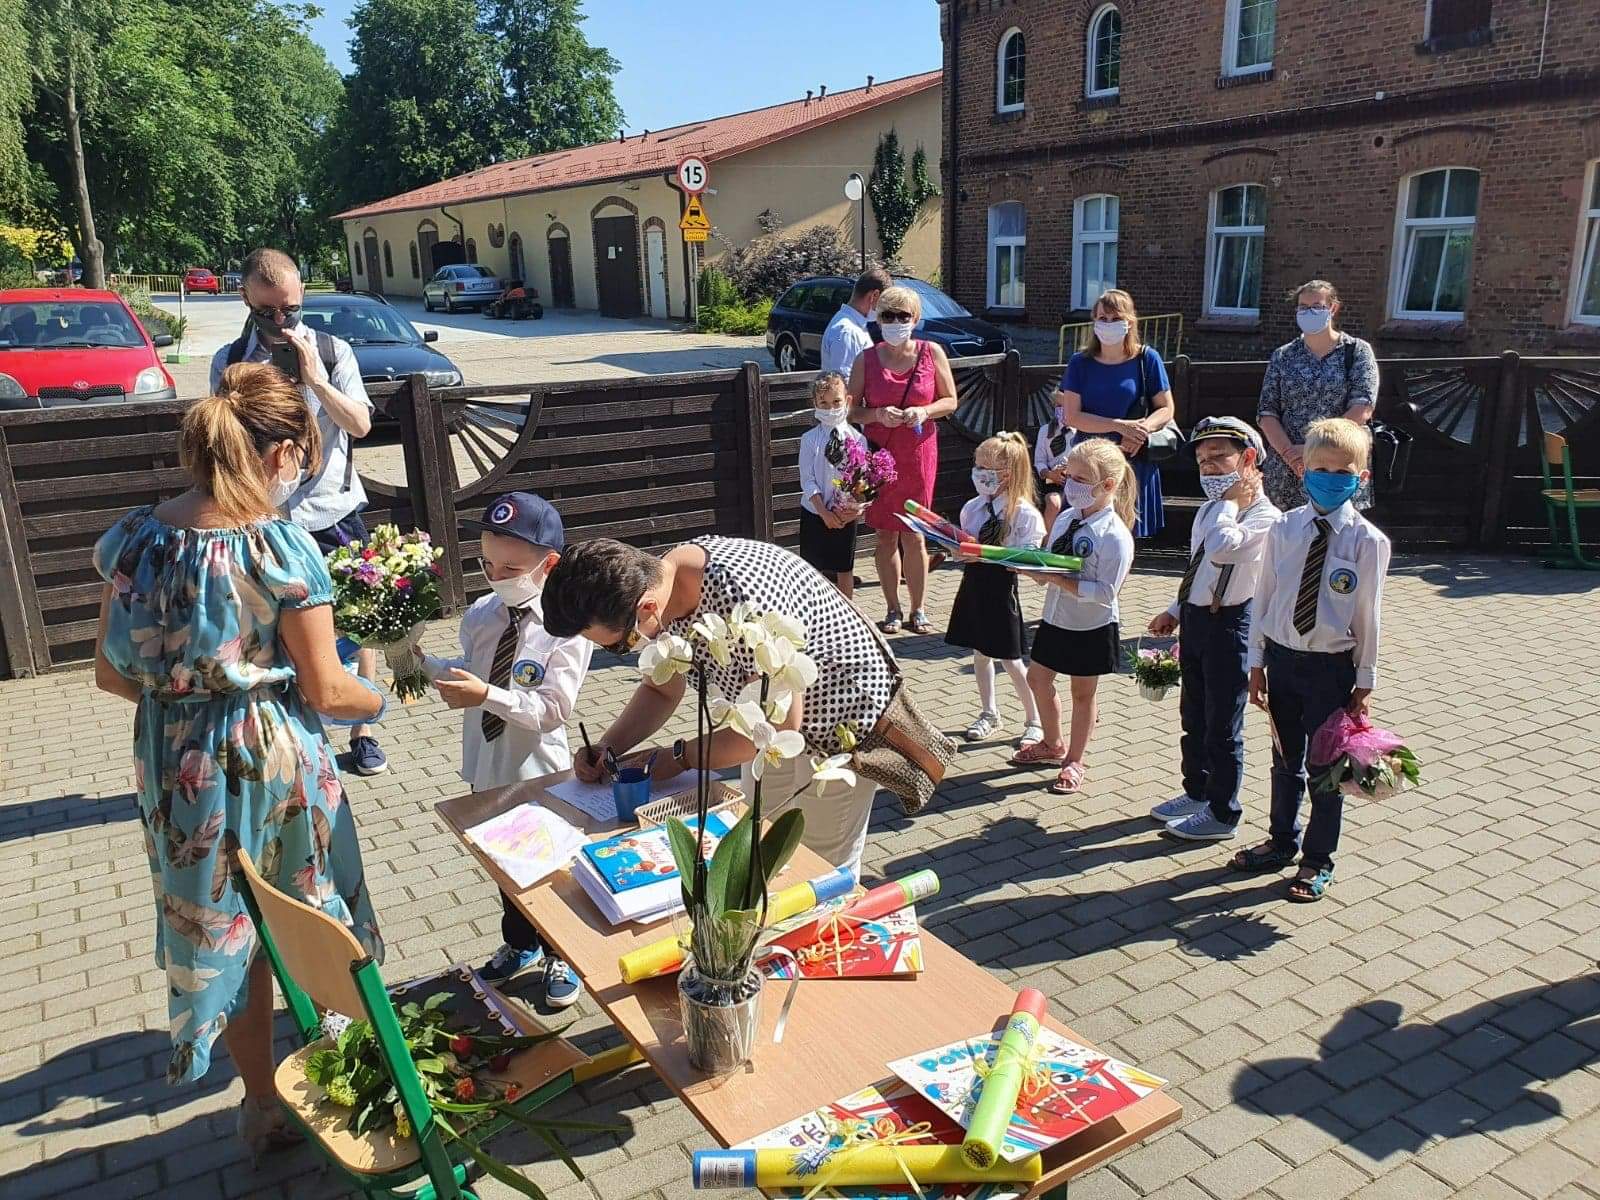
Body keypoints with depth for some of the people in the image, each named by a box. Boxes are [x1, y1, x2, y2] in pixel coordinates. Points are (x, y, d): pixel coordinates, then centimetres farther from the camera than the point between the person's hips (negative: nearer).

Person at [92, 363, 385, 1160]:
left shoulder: (135, 537, -5)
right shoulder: (281, 548, -19)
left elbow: (111, 673, 2)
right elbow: (324, 690, -14)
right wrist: (380, 701, 6)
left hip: (177, 767, 4)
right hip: (276, 760, -4)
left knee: (218, 933, 21)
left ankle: (264, 1108, 38)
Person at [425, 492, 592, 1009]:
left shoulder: (567, 628, -22)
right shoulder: (480, 615, -5)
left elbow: (555, 708, -26)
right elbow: (468, 674, 8)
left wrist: (487, 695, -34)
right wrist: (423, 662, -9)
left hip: (539, 772, -6)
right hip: (487, 769, 6)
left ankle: (559, 957, 41)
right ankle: (520, 947, 51)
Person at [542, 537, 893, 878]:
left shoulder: (741, 601, -40)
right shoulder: (659, 584, -14)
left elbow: (780, 721, -29)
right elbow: (661, 690, 2)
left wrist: (678, 757, -21)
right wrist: (607, 746, -14)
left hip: (840, 725, -7)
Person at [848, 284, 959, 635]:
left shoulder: (931, 353, 1)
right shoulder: (866, 359, 1)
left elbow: (950, 401, 5)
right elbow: (851, 409, 3)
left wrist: (924, 411, -14)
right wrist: (877, 414, -16)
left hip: (919, 454, -1)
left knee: (914, 534, 3)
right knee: (886, 535, 5)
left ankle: (917, 611, 14)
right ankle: (892, 610, 17)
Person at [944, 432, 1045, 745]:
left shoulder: (1024, 513, -14)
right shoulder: (972, 507, 5)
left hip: (1001, 587, -6)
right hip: (973, 582, 6)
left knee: (1009, 659, 2)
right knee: (979, 652, 15)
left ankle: (1034, 720, 20)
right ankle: (988, 714, 32)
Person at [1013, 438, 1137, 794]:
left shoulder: (1115, 535, -22)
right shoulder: (1065, 519, 0)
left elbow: (1105, 593, -26)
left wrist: (1058, 580, -30)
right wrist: (1031, 568, -14)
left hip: (1091, 628, -7)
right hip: (1055, 619, 7)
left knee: (1082, 693, 10)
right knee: (1037, 678, 18)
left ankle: (1074, 762, 29)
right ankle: (1052, 744, 42)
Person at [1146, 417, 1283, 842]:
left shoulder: (1264, 516, -17)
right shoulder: (1211, 509, 11)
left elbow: (1221, 548, -36)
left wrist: (1230, 500, -23)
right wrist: (1176, 610, 21)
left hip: (1228, 625, -9)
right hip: (1195, 620, 9)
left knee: (1222, 726, 4)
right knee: (1193, 717, 21)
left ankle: (1222, 815, 18)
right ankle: (1197, 793, 39)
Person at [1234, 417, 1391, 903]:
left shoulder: (1368, 540, -9)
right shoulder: (1284, 529, -2)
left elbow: (1368, 615, -6)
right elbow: (1263, 598, 4)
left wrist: (1364, 682, -4)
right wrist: (1258, 662, 5)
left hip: (1332, 666, -3)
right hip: (1282, 658, 3)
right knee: (1285, 761, 18)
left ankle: (1318, 860, 26)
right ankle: (1282, 841, 37)